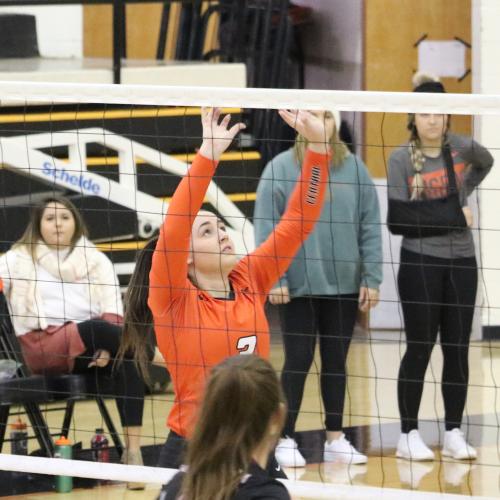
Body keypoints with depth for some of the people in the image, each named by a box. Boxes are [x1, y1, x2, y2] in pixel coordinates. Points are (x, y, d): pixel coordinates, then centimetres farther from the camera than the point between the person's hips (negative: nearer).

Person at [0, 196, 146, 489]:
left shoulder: (97, 260, 16)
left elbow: (113, 313, 6)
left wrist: (106, 347, -14)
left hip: (89, 350, 2)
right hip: (42, 348, -2)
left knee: (127, 362, -31)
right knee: (99, 329, -34)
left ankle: (133, 451, -36)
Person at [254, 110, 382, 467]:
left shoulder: (354, 169, 4)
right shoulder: (280, 169, -4)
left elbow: (370, 227, 5)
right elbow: (266, 229, -5)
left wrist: (372, 278, 0)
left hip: (344, 284, 3)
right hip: (299, 287, -3)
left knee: (336, 361, 10)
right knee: (299, 361, -1)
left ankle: (336, 438, 19)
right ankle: (286, 441, 8)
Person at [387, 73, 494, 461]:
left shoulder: (461, 148, 2)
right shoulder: (402, 159, -7)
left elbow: (486, 163, 26)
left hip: (461, 261, 4)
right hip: (420, 262, -4)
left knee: (458, 349, 5)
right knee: (420, 348, -1)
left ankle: (454, 434, 13)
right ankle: (409, 436, 6)